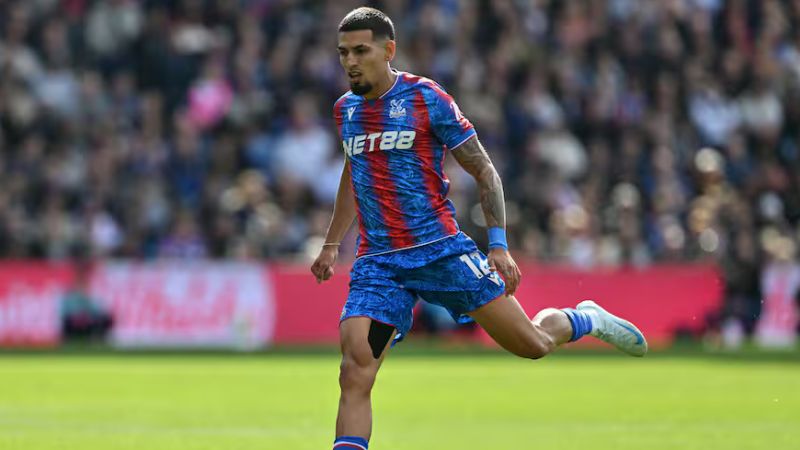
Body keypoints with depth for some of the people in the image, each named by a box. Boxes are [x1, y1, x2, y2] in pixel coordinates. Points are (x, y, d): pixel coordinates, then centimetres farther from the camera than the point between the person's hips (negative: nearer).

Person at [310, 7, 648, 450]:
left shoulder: (427, 98, -6)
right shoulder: (345, 109, 9)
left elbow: (484, 171, -2)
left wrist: (498, 244, -9)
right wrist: (331, 243, 29)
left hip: (440, 248, -3)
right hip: (377, 263, 3)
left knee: (532, 344, 2)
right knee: (354, 373, -17)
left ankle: (585, 320, 35)